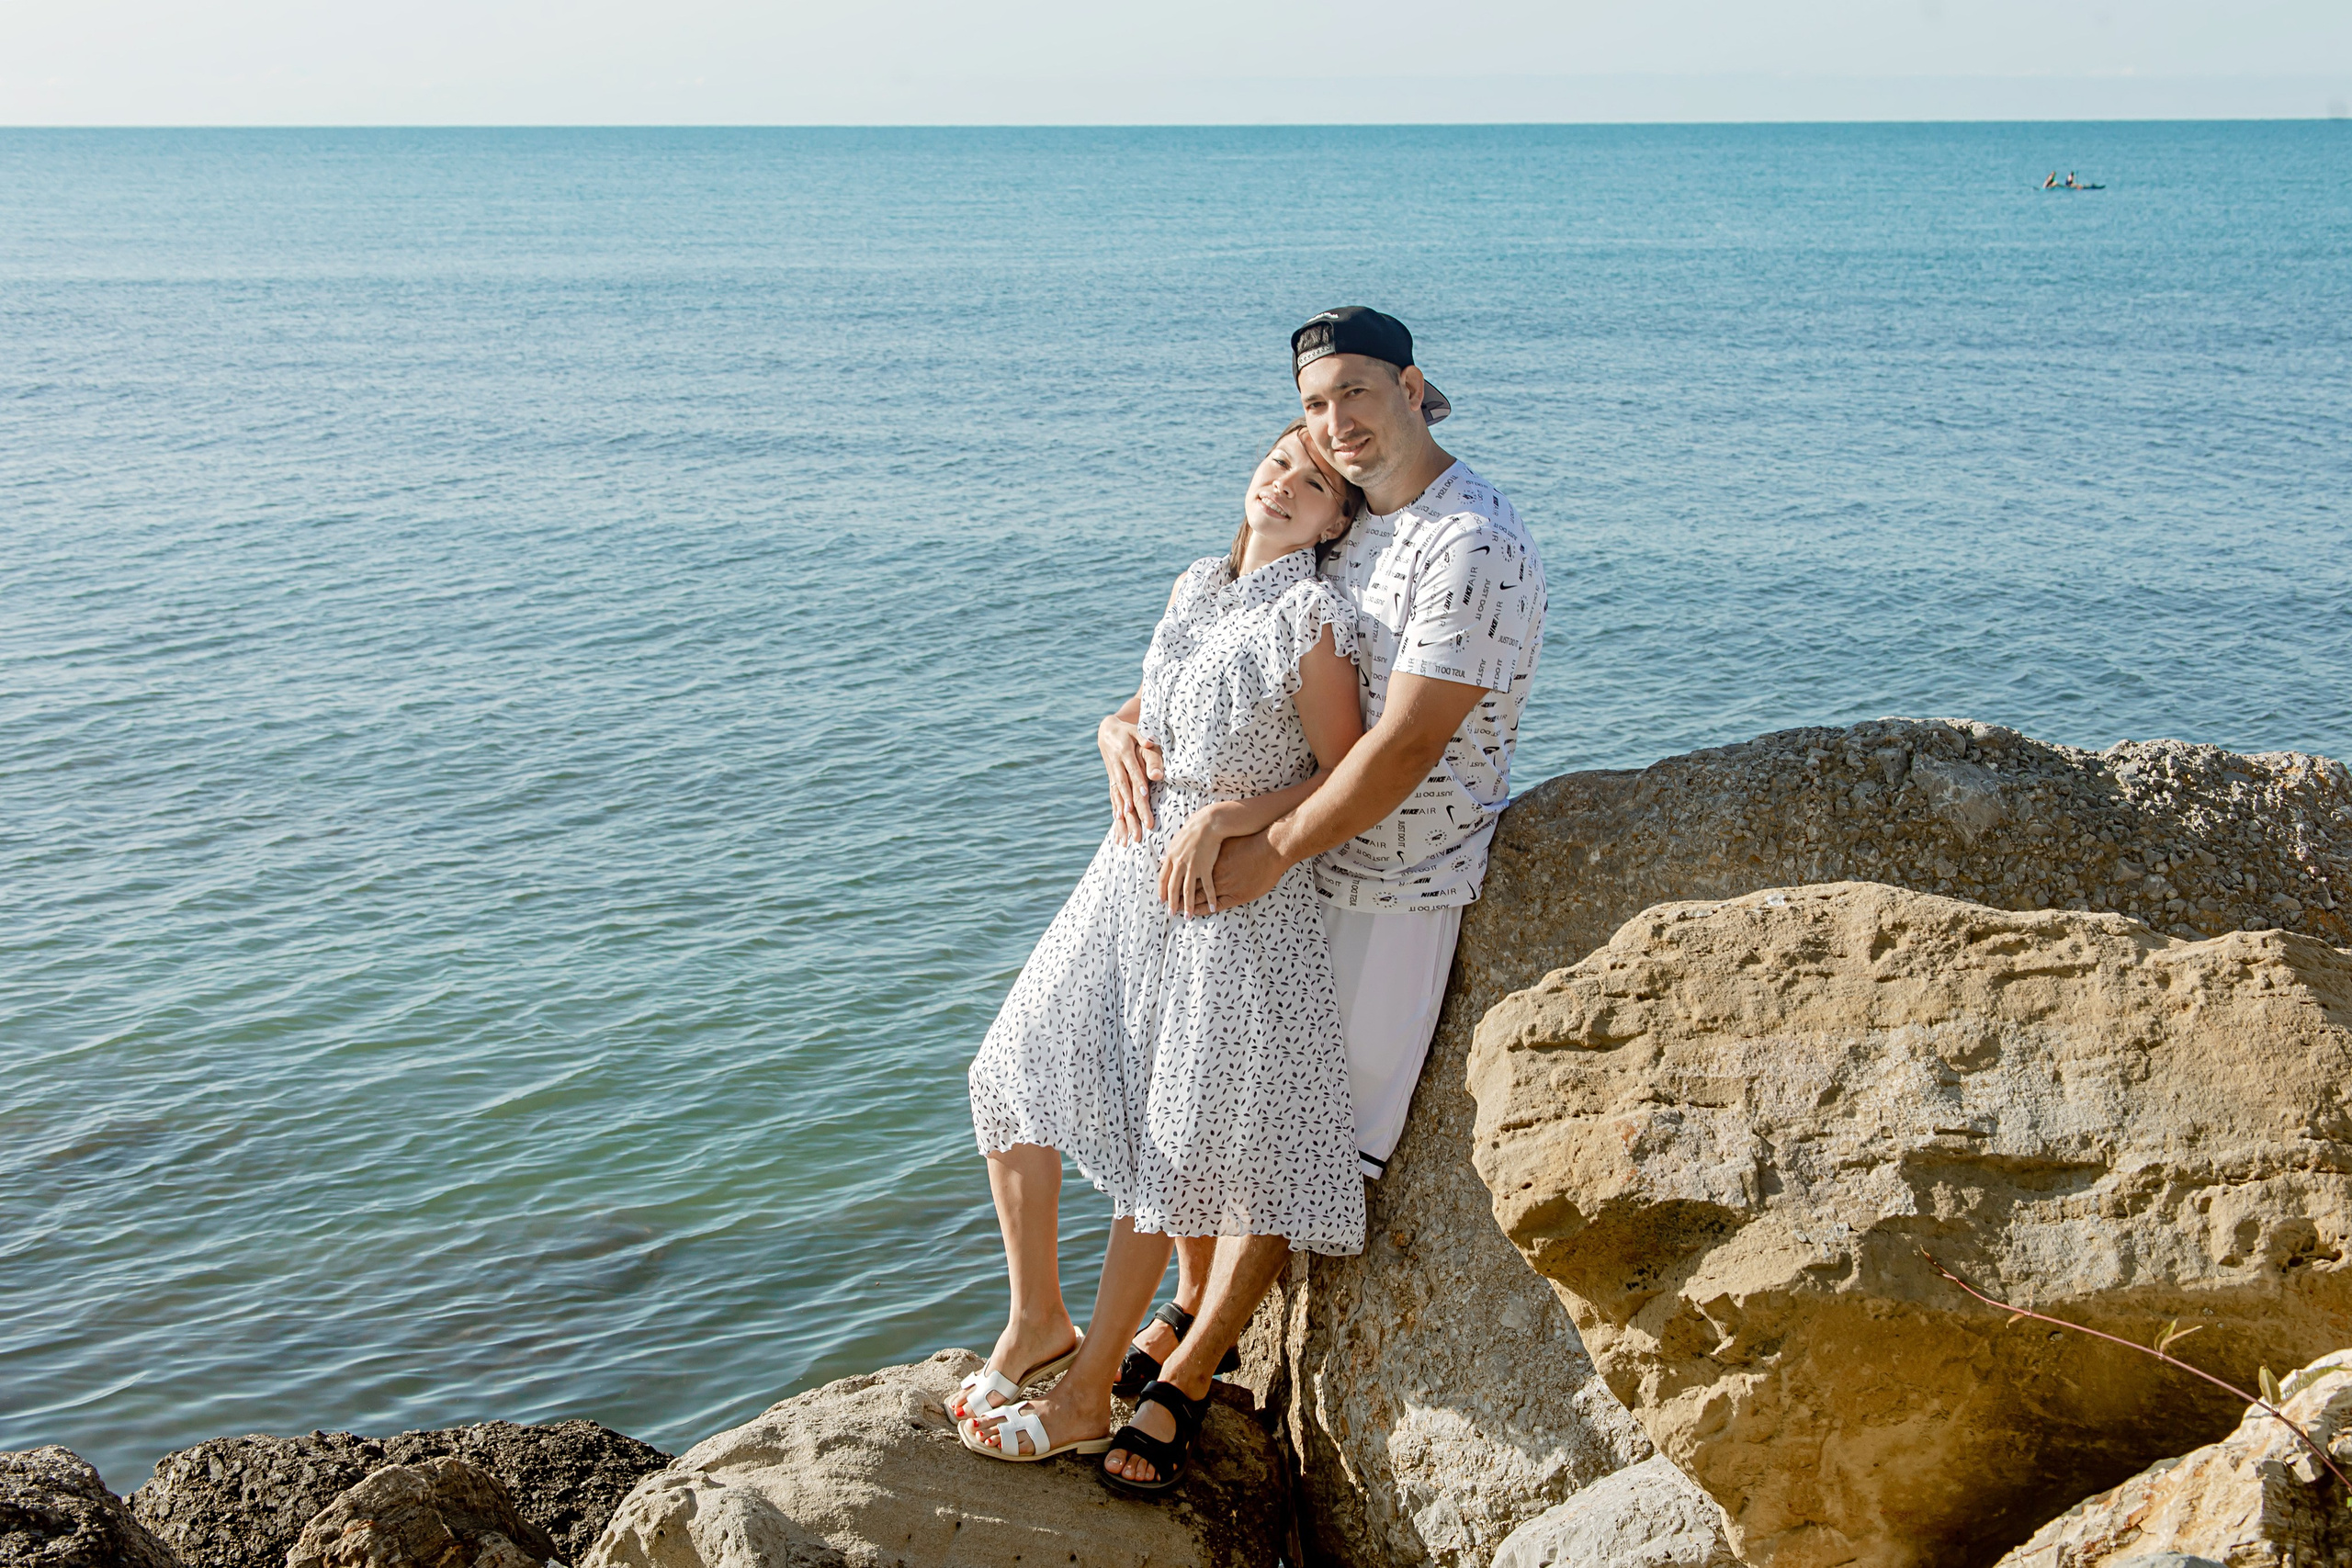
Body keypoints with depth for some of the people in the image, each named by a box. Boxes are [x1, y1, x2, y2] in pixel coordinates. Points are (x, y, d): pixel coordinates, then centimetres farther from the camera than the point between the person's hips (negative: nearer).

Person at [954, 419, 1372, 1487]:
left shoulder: (1312, 618, -13)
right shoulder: (1199, 589, 8)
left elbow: (1345, 775, -12)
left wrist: (1223, 818, -18)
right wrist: (1122, 741, 4)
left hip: (1232, 898, -7)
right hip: (1133, 876, 8)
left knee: (1166, 1145, 1)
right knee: (1015, 1070, 7)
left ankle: (1087, 1397, 11)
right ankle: (1037, 1317, 23)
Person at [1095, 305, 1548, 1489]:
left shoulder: (1473, 547, -18)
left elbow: (1409, 743, -24)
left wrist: (1274, 850, -24)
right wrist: (1124, 725, -6)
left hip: (1390, 889, -8)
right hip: (1275, 855, 8)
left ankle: (1184, 1383, 10)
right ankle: (1194, 1308, 33)